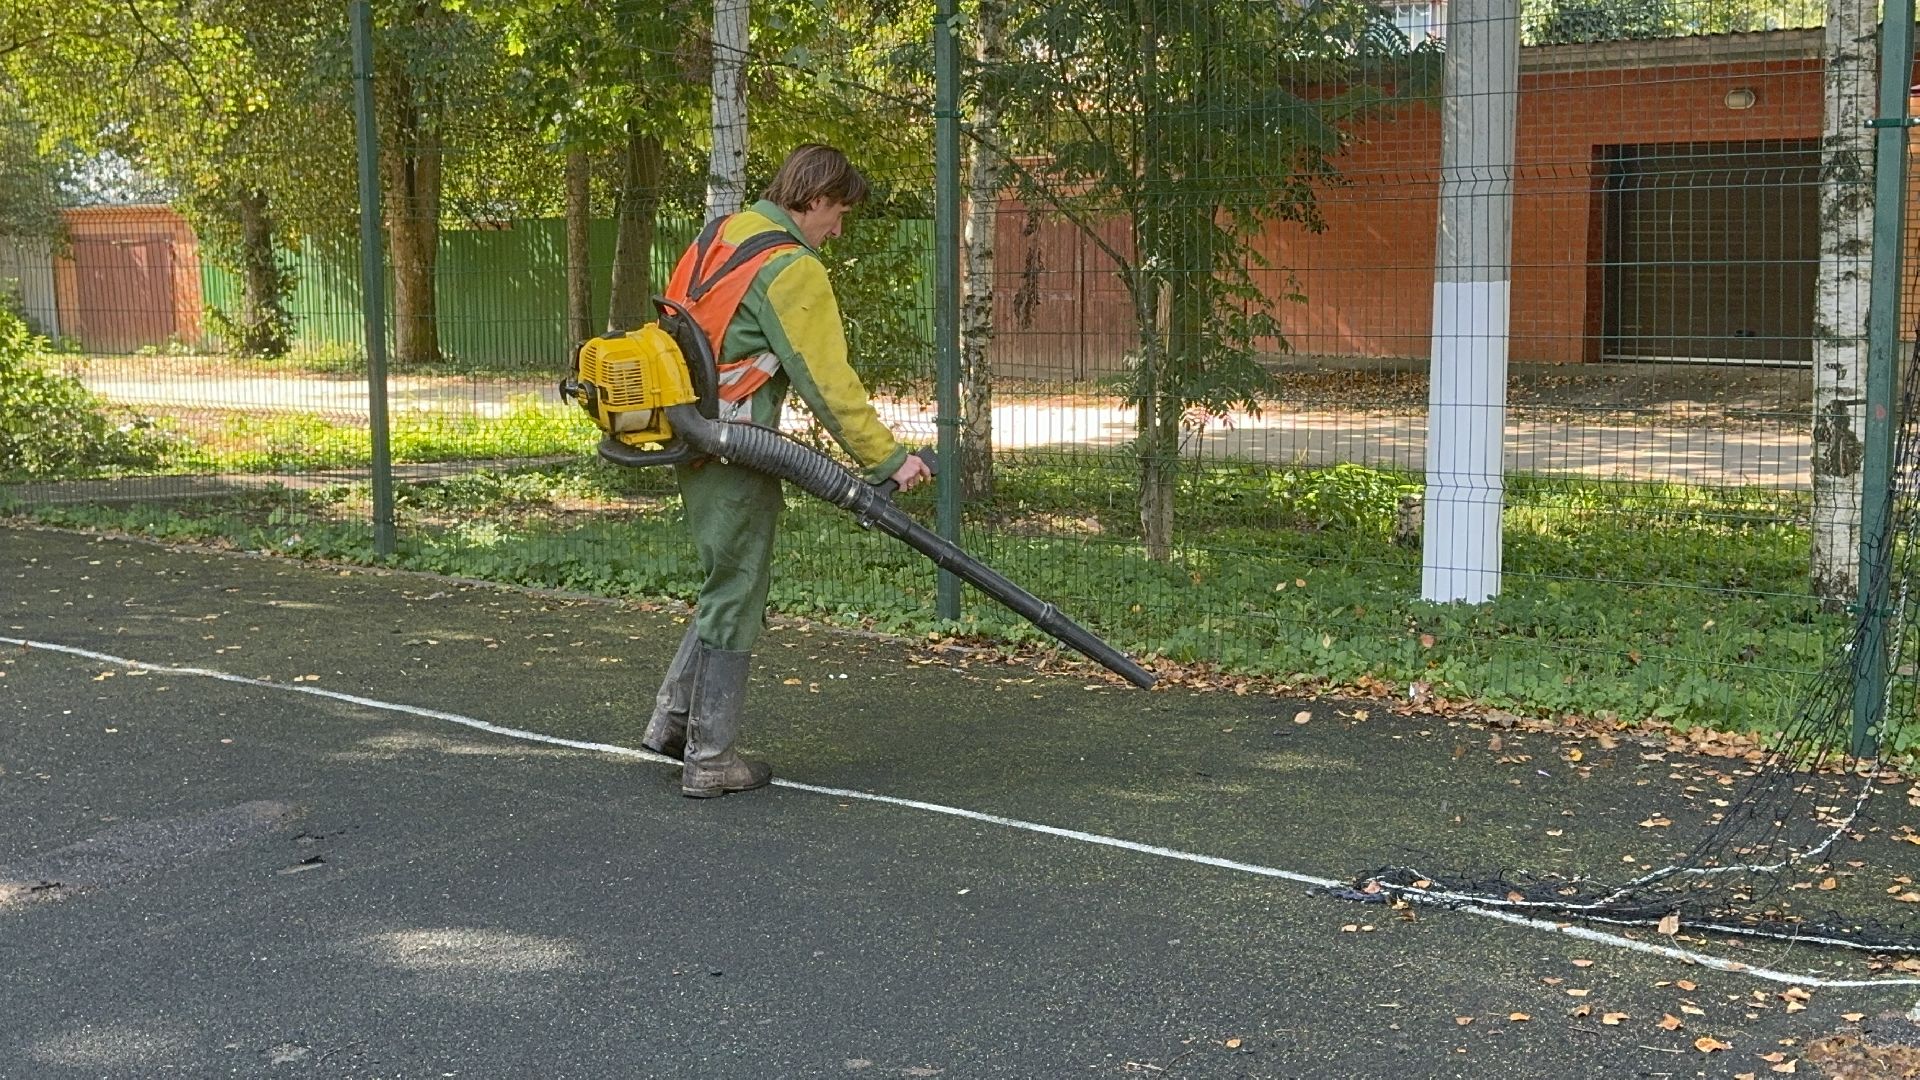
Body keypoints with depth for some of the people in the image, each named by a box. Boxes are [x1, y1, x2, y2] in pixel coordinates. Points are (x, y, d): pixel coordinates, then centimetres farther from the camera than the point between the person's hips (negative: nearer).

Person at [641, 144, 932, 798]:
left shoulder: (718, 236, 12)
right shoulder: (791, 269, -15)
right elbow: (829, 383, -19)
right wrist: (888, 460, -14)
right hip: (736, 454, -9)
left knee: (728, 585, 21)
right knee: (735, 600, 1)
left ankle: (672, 720, 24)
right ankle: (710, 759, 8)